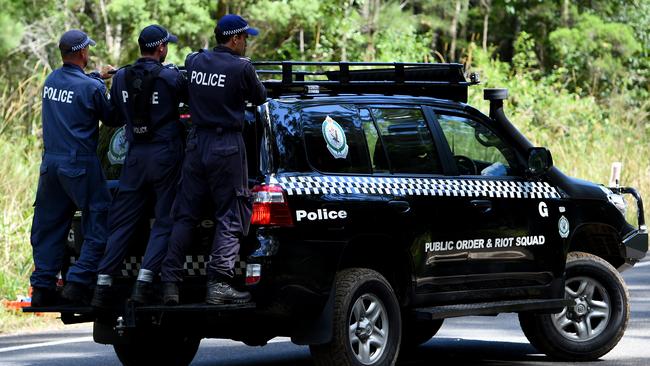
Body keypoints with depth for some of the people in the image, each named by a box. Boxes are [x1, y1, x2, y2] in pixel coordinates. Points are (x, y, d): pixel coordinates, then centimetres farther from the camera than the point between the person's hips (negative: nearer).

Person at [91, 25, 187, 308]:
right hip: (165, 154, -4)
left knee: (121, 221, 8)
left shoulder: (121, 78, 3)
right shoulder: (171, 78, -11)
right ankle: (144, 280, -11)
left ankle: (103, 284, 0)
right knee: (164, 221, 3)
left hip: (136, 155, 4)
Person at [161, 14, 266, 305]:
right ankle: (219, 284, -8)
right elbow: (259, 98, 3)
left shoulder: (194, 61, 4)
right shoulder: (241, 68, -11)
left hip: (196, 144, 5)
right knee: (230, 218, 1)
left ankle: (170, 283, 5)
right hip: (228, 147, -5)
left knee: (184, 216, 10)